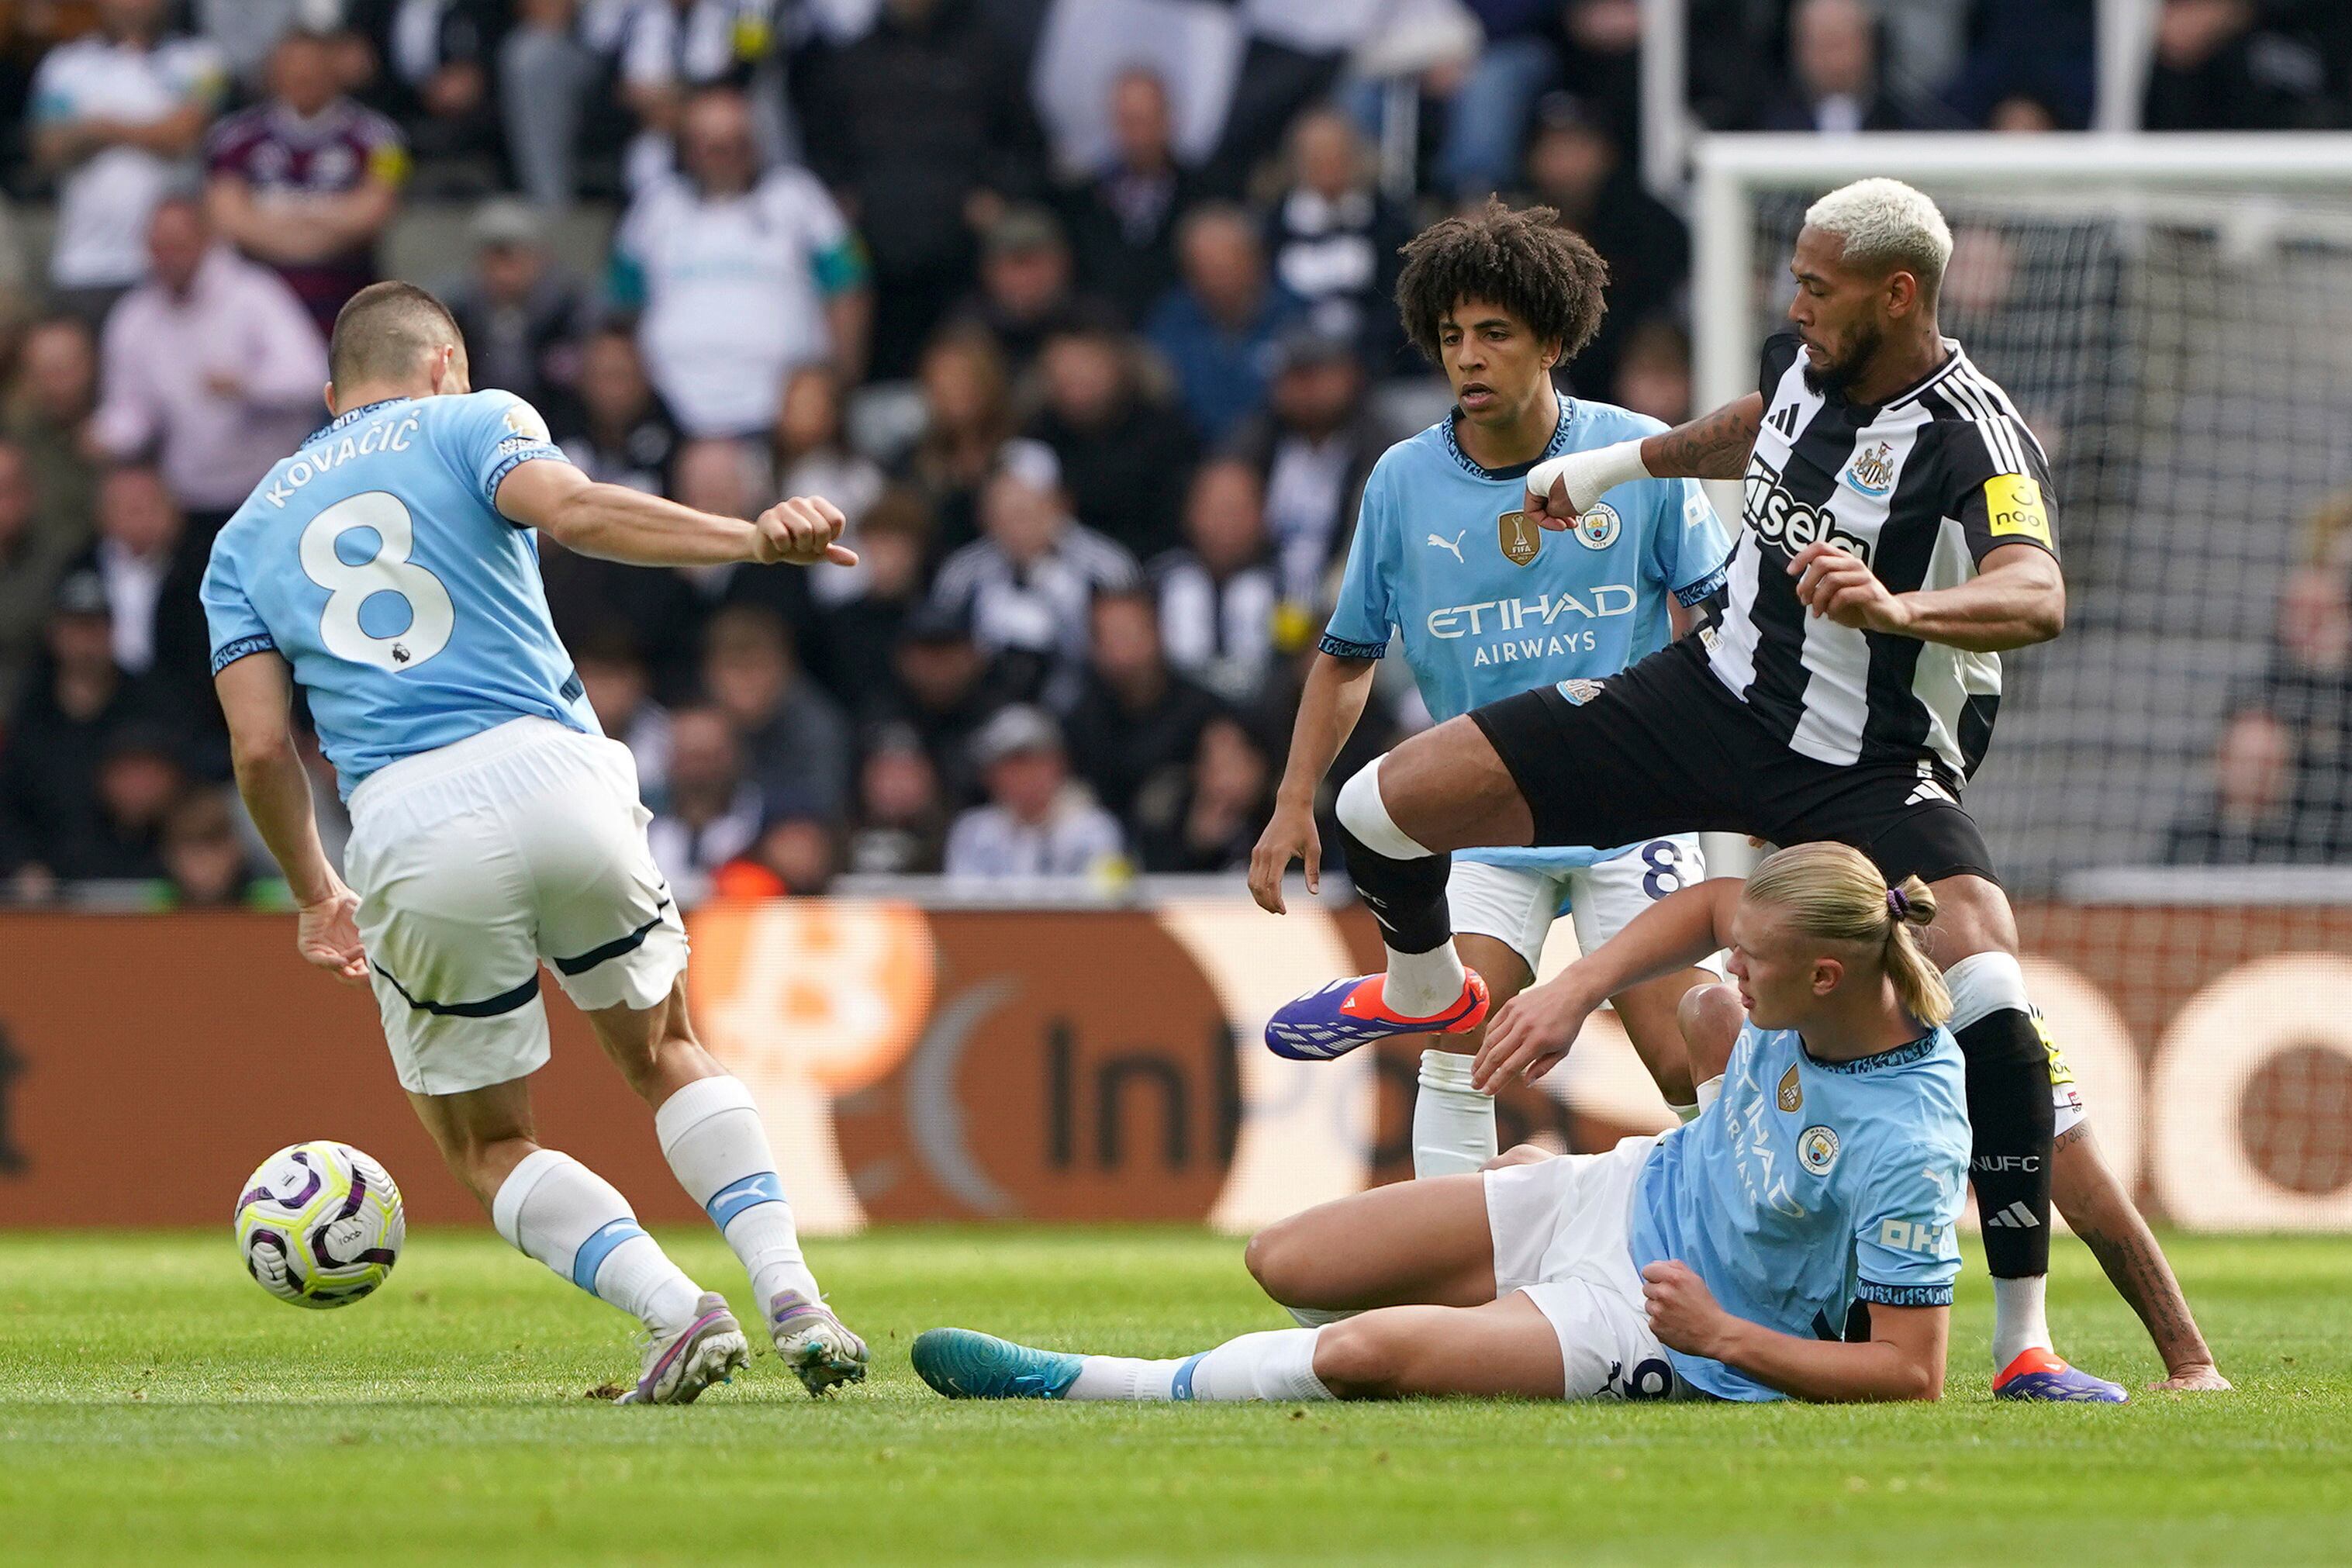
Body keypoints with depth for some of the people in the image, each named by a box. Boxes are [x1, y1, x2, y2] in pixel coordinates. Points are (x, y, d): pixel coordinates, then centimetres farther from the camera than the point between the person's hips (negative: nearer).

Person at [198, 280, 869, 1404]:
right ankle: (791, 1295, 5)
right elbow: (570, 508, -10)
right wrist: (752, 540, -19)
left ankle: (675, 1310, -8)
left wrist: (314, 895, 25)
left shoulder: (246, 538, 21)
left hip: (404, 830, 0)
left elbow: (261, 747, 10)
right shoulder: (471, 422, 13)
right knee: (665, 1052, 23)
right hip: (554, 772, 0)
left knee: (489, 1148, 16)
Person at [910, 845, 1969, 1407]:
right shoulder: (1805, 968, -12)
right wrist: (1574, 991, -2)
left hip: (1663, 1331, -8)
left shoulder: (1909, 1150, -32)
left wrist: (1725, 1337, -27)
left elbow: (1912, 1375, -26)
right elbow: (1711, 902, 12)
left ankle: (1086, 1386, -5)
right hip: (1624, 1197, 8)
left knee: (1356, 1355, -25)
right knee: (1284, 1262, 2)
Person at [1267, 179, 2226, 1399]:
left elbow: (2037, 597, -44)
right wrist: (1618, 464, 36)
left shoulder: (1977, 441, -24)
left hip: (1869, 772, -6)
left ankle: (2024, 1343, -21)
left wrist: (1893, 608, -61)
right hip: (1718, 698, 6)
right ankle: (1425, 988, 38)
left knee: (1990, 1003, -32)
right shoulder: (1805, 359, -2)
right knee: (1384, 806, 0)